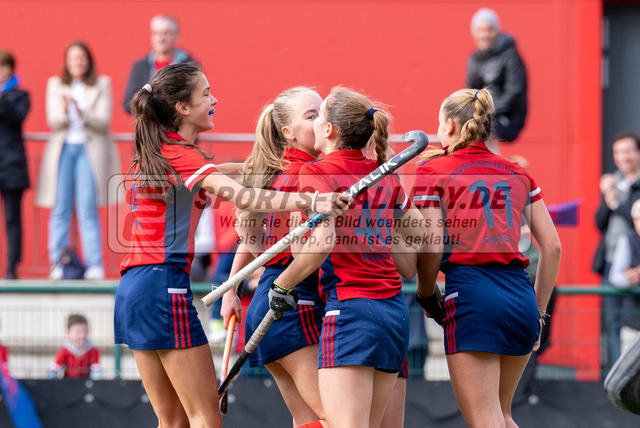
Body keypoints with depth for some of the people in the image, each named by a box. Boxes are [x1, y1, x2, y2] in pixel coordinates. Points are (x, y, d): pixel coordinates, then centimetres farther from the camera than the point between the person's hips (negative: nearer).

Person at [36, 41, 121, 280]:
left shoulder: (102, 85, 6)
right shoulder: (55, 85, 12)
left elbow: (103, 121, -3)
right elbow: (53, 121, 3)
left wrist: (80, 111, -20)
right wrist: (63, 111, -19)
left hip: (89, 150, -2)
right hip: (62, 149, 2)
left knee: (88, 211, -9)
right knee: (60, 209, -2)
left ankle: (95, 265, -8)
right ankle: (57, 265, 1)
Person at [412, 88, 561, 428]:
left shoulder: (432, 171, 3)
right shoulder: (518, 174, 17)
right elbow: (552, 247, 13)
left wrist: (427, 296, 11)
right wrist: (538, 312, 20)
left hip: (471, 294, -5)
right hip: (521, 296, 6)